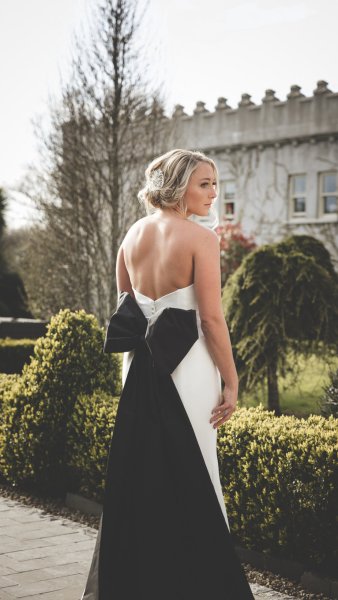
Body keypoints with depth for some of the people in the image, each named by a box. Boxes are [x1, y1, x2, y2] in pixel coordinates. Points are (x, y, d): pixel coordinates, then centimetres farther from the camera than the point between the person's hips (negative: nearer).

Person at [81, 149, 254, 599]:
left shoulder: (132, 236, 7)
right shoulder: (200, 238, -13)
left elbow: (124, 313, 11)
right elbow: (211, 317, -15)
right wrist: (231, 382, -9)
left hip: (141, 367, 6)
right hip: (187, 366, -6)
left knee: (137, 474, 14)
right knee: (191, 477, 4)